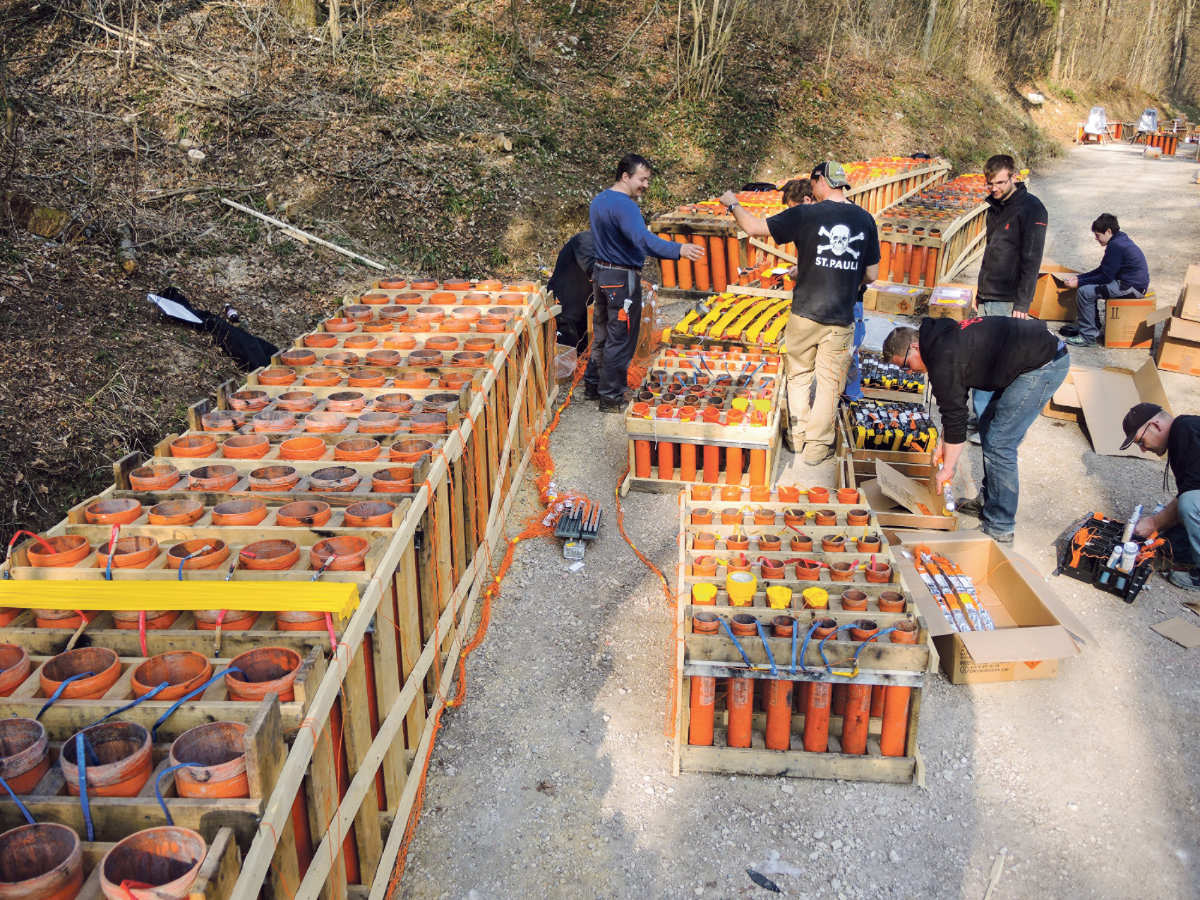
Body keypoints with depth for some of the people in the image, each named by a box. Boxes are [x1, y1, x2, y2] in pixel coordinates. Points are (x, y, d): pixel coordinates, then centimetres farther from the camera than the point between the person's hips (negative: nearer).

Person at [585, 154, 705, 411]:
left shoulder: (599, 201, 10)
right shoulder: (624, 206, -22)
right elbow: (643, 240, -39)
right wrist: (679, 250, -52)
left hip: (600, 273, 10)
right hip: (622, 279, -10)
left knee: (602, 335, 19)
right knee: (621, 341, -1)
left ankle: (593, 385, 29)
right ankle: (611, 398, 6)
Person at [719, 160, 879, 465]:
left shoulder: (805, 215, -9)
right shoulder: (864, 219, 2)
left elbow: (754, 227, -4)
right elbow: (871, 275, 7)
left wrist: (732, 204, 14)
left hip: (805, 314, -2)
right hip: (841, 318, 2)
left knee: (799, 375, 18)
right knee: (829, 382, 11)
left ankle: (799, 434, 27)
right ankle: (817, 446, 18)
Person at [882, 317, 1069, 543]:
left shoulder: (943, 360, -17)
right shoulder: (942, 338, 14)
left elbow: (955, 416, -12)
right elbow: (954, 405, 23)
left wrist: (947, 469, -2)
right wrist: (944, 443, 25)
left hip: (1043, 364, -11)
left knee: (998, 443, -9)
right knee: (989, 427, 19)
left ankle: (999, 528, 0)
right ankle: (988, 501, 30)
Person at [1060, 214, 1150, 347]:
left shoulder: (1116, 246, -20)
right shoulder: (1119, 240, 12)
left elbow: (1105, 277, -18)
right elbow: (1102, 270, 16)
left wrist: (1078, 283, -12)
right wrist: (1078, 277, 10)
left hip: (1132, 287, -11)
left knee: (1084, 292, -17)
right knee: (1087, 286, 16)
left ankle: (1088, 336, -10)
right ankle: (1082, 326, 21)